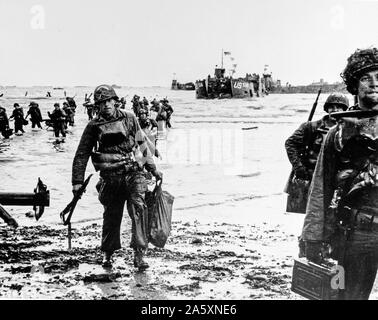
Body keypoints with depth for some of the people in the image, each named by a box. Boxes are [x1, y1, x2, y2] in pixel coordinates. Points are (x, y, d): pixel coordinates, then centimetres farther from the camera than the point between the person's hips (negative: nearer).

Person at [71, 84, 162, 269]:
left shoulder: (129, 119, 8)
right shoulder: (94, 126, 6)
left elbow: (142, 144, 17)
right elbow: (82, 155, 9)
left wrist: (153, 169, 19)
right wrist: (77, 181, 6)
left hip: (133, 173, 0)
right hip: (110, 178, 0)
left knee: (138, 207, -17)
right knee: (111, 216, 8)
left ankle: (139, 254, -15)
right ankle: (107, 254, 29)